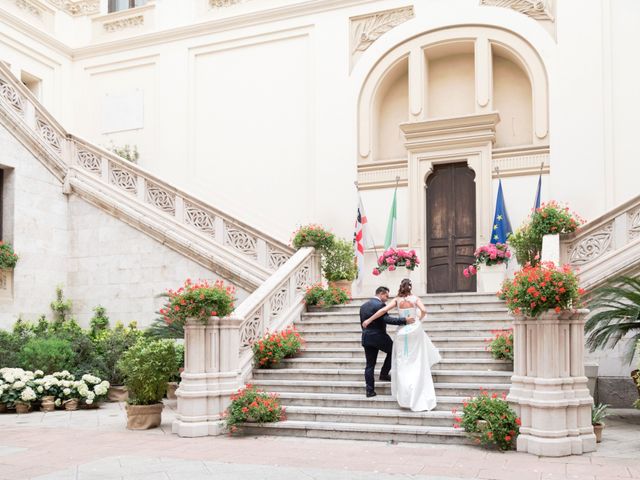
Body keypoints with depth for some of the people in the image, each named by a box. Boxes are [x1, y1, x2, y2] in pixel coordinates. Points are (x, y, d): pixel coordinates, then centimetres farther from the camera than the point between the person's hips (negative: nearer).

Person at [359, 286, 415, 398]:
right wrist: (404, 320, -28)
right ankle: (384, 374, 16)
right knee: (392, 351, 19)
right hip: (379, 337, -7)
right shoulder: (380, 305, -13)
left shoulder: (363, 306, 13)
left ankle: (370, 390, 7)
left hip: (366, 338, 7)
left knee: (369, 365, 9)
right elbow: (386, 319, -25)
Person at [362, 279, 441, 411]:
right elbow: (423, 310, -17)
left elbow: (384, 310, -11)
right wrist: (419, 319, 4)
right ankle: (419, 397, 13)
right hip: (415, 330, -1)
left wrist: (368, 320, -5)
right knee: (418, 365, 9)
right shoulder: (415, 298, -2)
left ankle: (405, 396, 8)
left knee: (403, 365, 10)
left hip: (402, 332, 1)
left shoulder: (397, 300, 0)